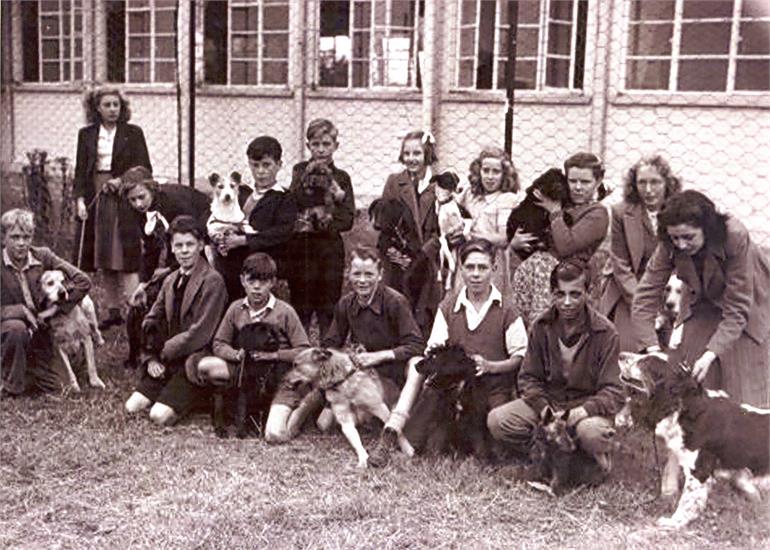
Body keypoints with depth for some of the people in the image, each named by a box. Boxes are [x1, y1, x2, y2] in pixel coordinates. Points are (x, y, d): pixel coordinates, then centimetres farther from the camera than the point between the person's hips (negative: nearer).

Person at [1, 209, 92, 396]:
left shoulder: (42, 256, -7)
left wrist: (56, 309, -13)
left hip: (40, 331, 3)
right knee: (17, 328, -38)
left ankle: (28, 368, 29)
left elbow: (83, 281, -9)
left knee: (59, 385, -2)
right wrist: (20, 310, -27)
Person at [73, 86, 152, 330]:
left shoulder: (133, 134, 2)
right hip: (95, 201, 3)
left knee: (126, 260, -8)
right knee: (104, 263, 8)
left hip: (124, 202, -3)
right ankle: (113, 311, 16)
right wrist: (79, 198, -3)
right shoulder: (86, 135, 10)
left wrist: (122, 181, -14)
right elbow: (80, 171, 9)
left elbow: (144, 169, 1)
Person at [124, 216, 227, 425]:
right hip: (168, 361, 7)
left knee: (160, 415, -18)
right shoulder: (171, 280, 13)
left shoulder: (212, 281, -12)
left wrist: (162, 352, -10)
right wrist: (151, 357, -4)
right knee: (132, 407, -3)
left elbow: (200, 333, -17)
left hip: (196, 362, -7)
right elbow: (151, 322, 12)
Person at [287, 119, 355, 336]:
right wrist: (305, 178, -17)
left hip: (331, 251, 1)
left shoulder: (341, 177, 10)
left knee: (329, 312, 2)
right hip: (301, 249, -1)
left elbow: (347, 220, 2)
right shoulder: (300, 171, 7)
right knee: (301, 310, -1)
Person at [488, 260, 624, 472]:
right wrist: (544, 409, -18)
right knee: (496, 421, -20)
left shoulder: (604, 332, -11)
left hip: (588, 403, -3)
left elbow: (613, 391, -12)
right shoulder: (541, 327, -1)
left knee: (593, 432, -40)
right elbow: (528, 378, 2)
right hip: (547, 401, 4)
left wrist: (584, 410, -30)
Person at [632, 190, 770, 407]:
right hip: (704, 304, 3)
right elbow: (644, 300, -24)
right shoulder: (669, 246, -24)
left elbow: (737, 310, -32)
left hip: (750, 303, -3)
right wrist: (653, 350, -36)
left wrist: (710, 354, -41)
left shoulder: (735, 237, -35)